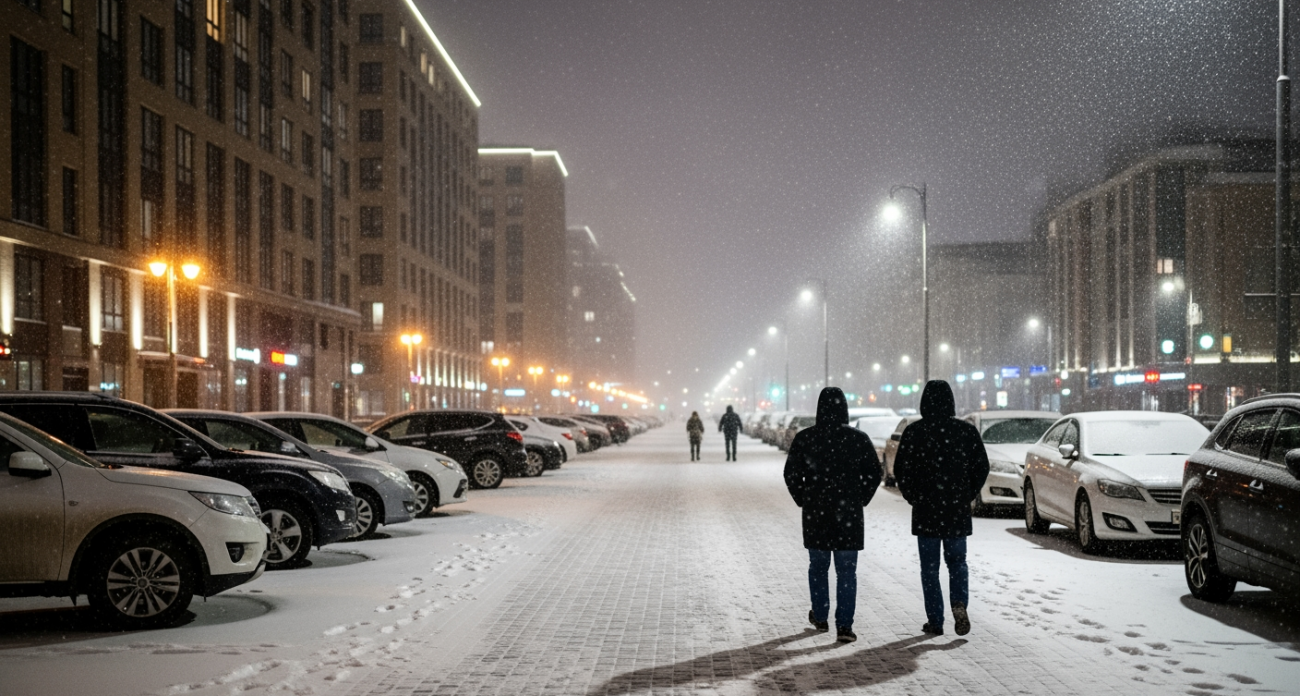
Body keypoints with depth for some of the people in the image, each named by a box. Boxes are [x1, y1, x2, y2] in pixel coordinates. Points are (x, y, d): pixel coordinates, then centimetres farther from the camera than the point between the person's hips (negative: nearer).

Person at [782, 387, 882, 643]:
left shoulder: (804, 438, -5)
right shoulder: (859, 439, -5)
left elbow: (791, 474, -2)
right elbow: (874, 473, -1)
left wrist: (804, 500, 10)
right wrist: (860, 500, 9)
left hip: (815, 512, 1)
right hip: (849, 513, -1)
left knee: (818, 566, 18)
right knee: (847, 571, 3)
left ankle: (820, 617, 29)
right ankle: (844, 626, -3)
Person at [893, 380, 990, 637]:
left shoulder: (914, 432, -7)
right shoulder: (967, 431, -2)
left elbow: (900, 469, -5)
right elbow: (982, 467, 2)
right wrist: (967, 496, 12)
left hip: (925, 510, -1)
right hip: (958, 509, 1)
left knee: (930, 566, 8)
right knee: (957, 561, 15)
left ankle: (935, 621, 8)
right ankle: (959, 604, -9)